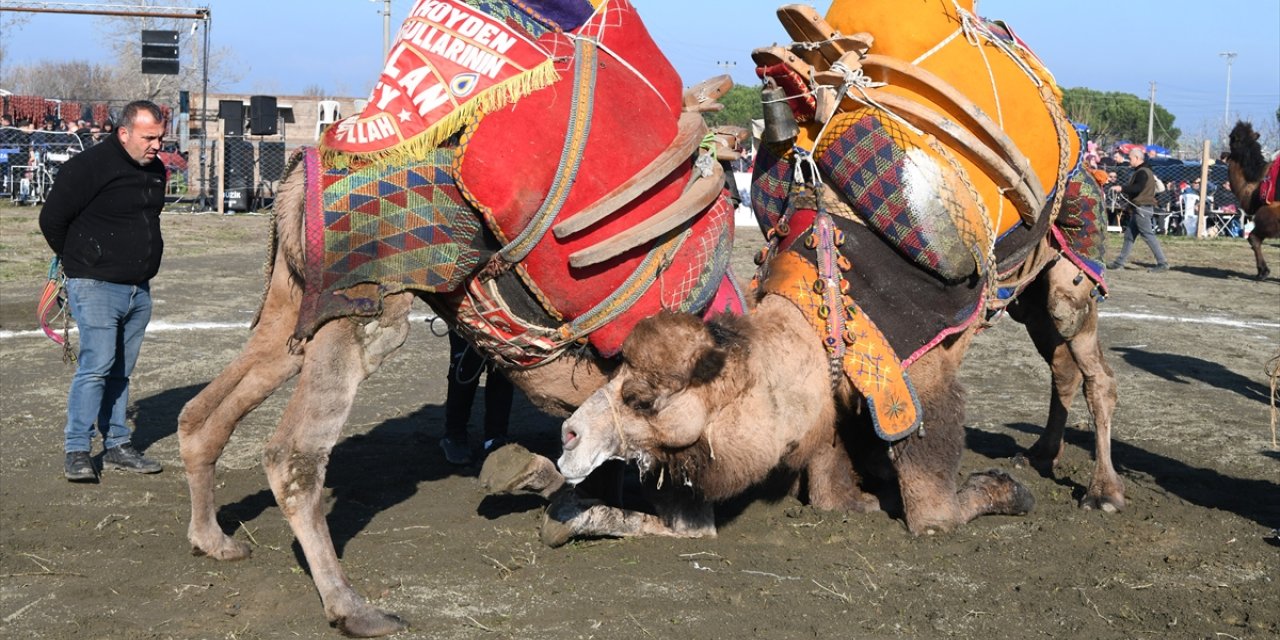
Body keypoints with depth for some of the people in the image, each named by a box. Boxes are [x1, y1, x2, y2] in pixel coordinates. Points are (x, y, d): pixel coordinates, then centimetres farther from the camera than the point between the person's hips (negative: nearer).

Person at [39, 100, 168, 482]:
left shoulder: (155, 171, 11)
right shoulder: (90, 167, -13)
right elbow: (52, 219, -7)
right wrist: (75, 260, 6)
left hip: (139, 289, 7)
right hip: (96, 287, -7)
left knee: (121, 371, 11)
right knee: (97, 365, -11)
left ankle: (117, 447, 17)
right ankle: (77, 450, -3)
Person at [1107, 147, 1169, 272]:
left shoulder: (1142, 172, -14)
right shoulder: (1141, 171, 19)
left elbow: (1138, 188, -28)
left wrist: (1122, 188, -25)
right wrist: (1124, 190, 13)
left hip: (1142, 209, -11)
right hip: (1140, 209, 11)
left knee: (1148, 235, -9)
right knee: (1129, 235, 12)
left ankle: (1162, 263, -9)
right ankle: (1120, 262, 16)